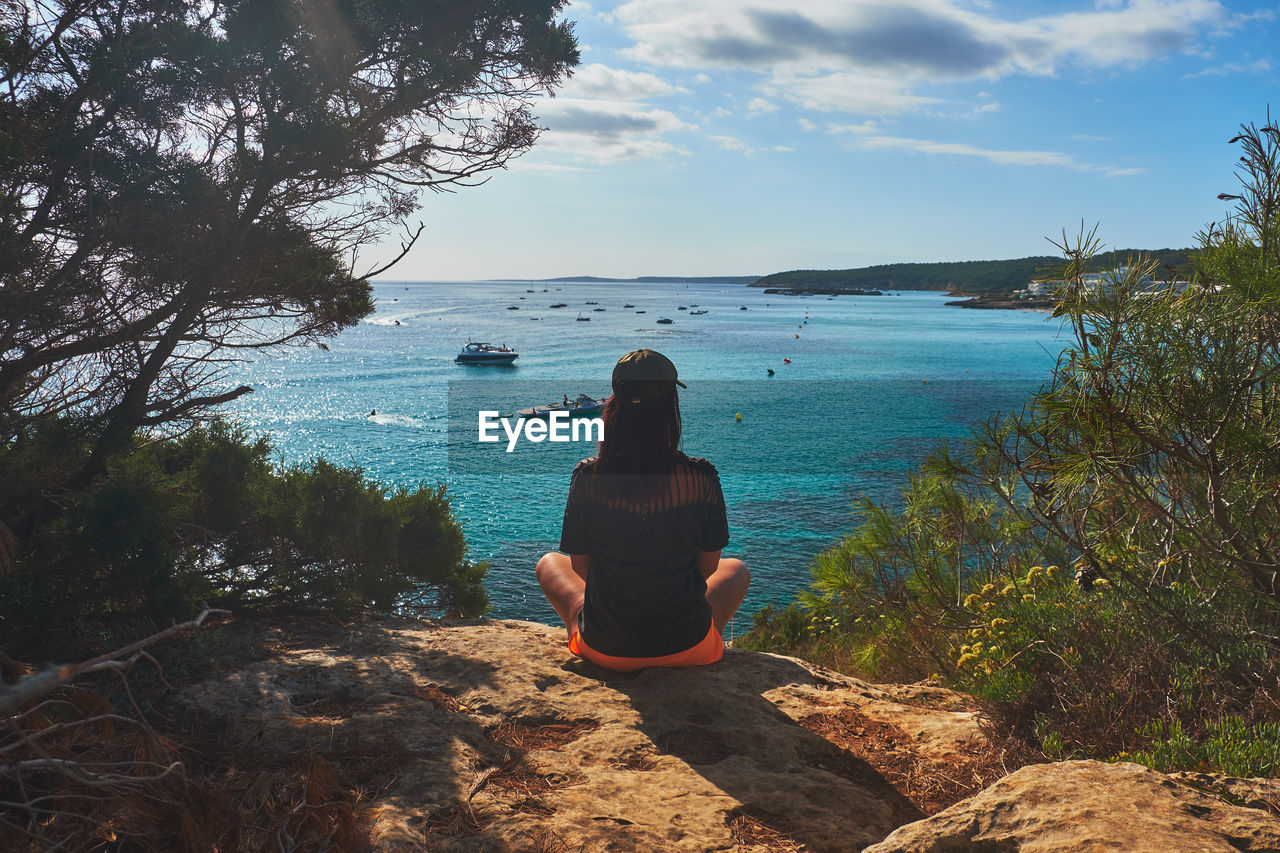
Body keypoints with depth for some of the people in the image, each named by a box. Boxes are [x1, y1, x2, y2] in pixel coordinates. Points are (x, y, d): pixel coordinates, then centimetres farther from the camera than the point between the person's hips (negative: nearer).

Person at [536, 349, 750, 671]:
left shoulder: (587, 477, -16)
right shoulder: (701, 477, -18)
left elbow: (580, 567, -3)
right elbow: (708, 566, -4)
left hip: (604, 650, 1)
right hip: (687, 648, 0)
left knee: (548, 563, 31)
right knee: (737, 570, 31)